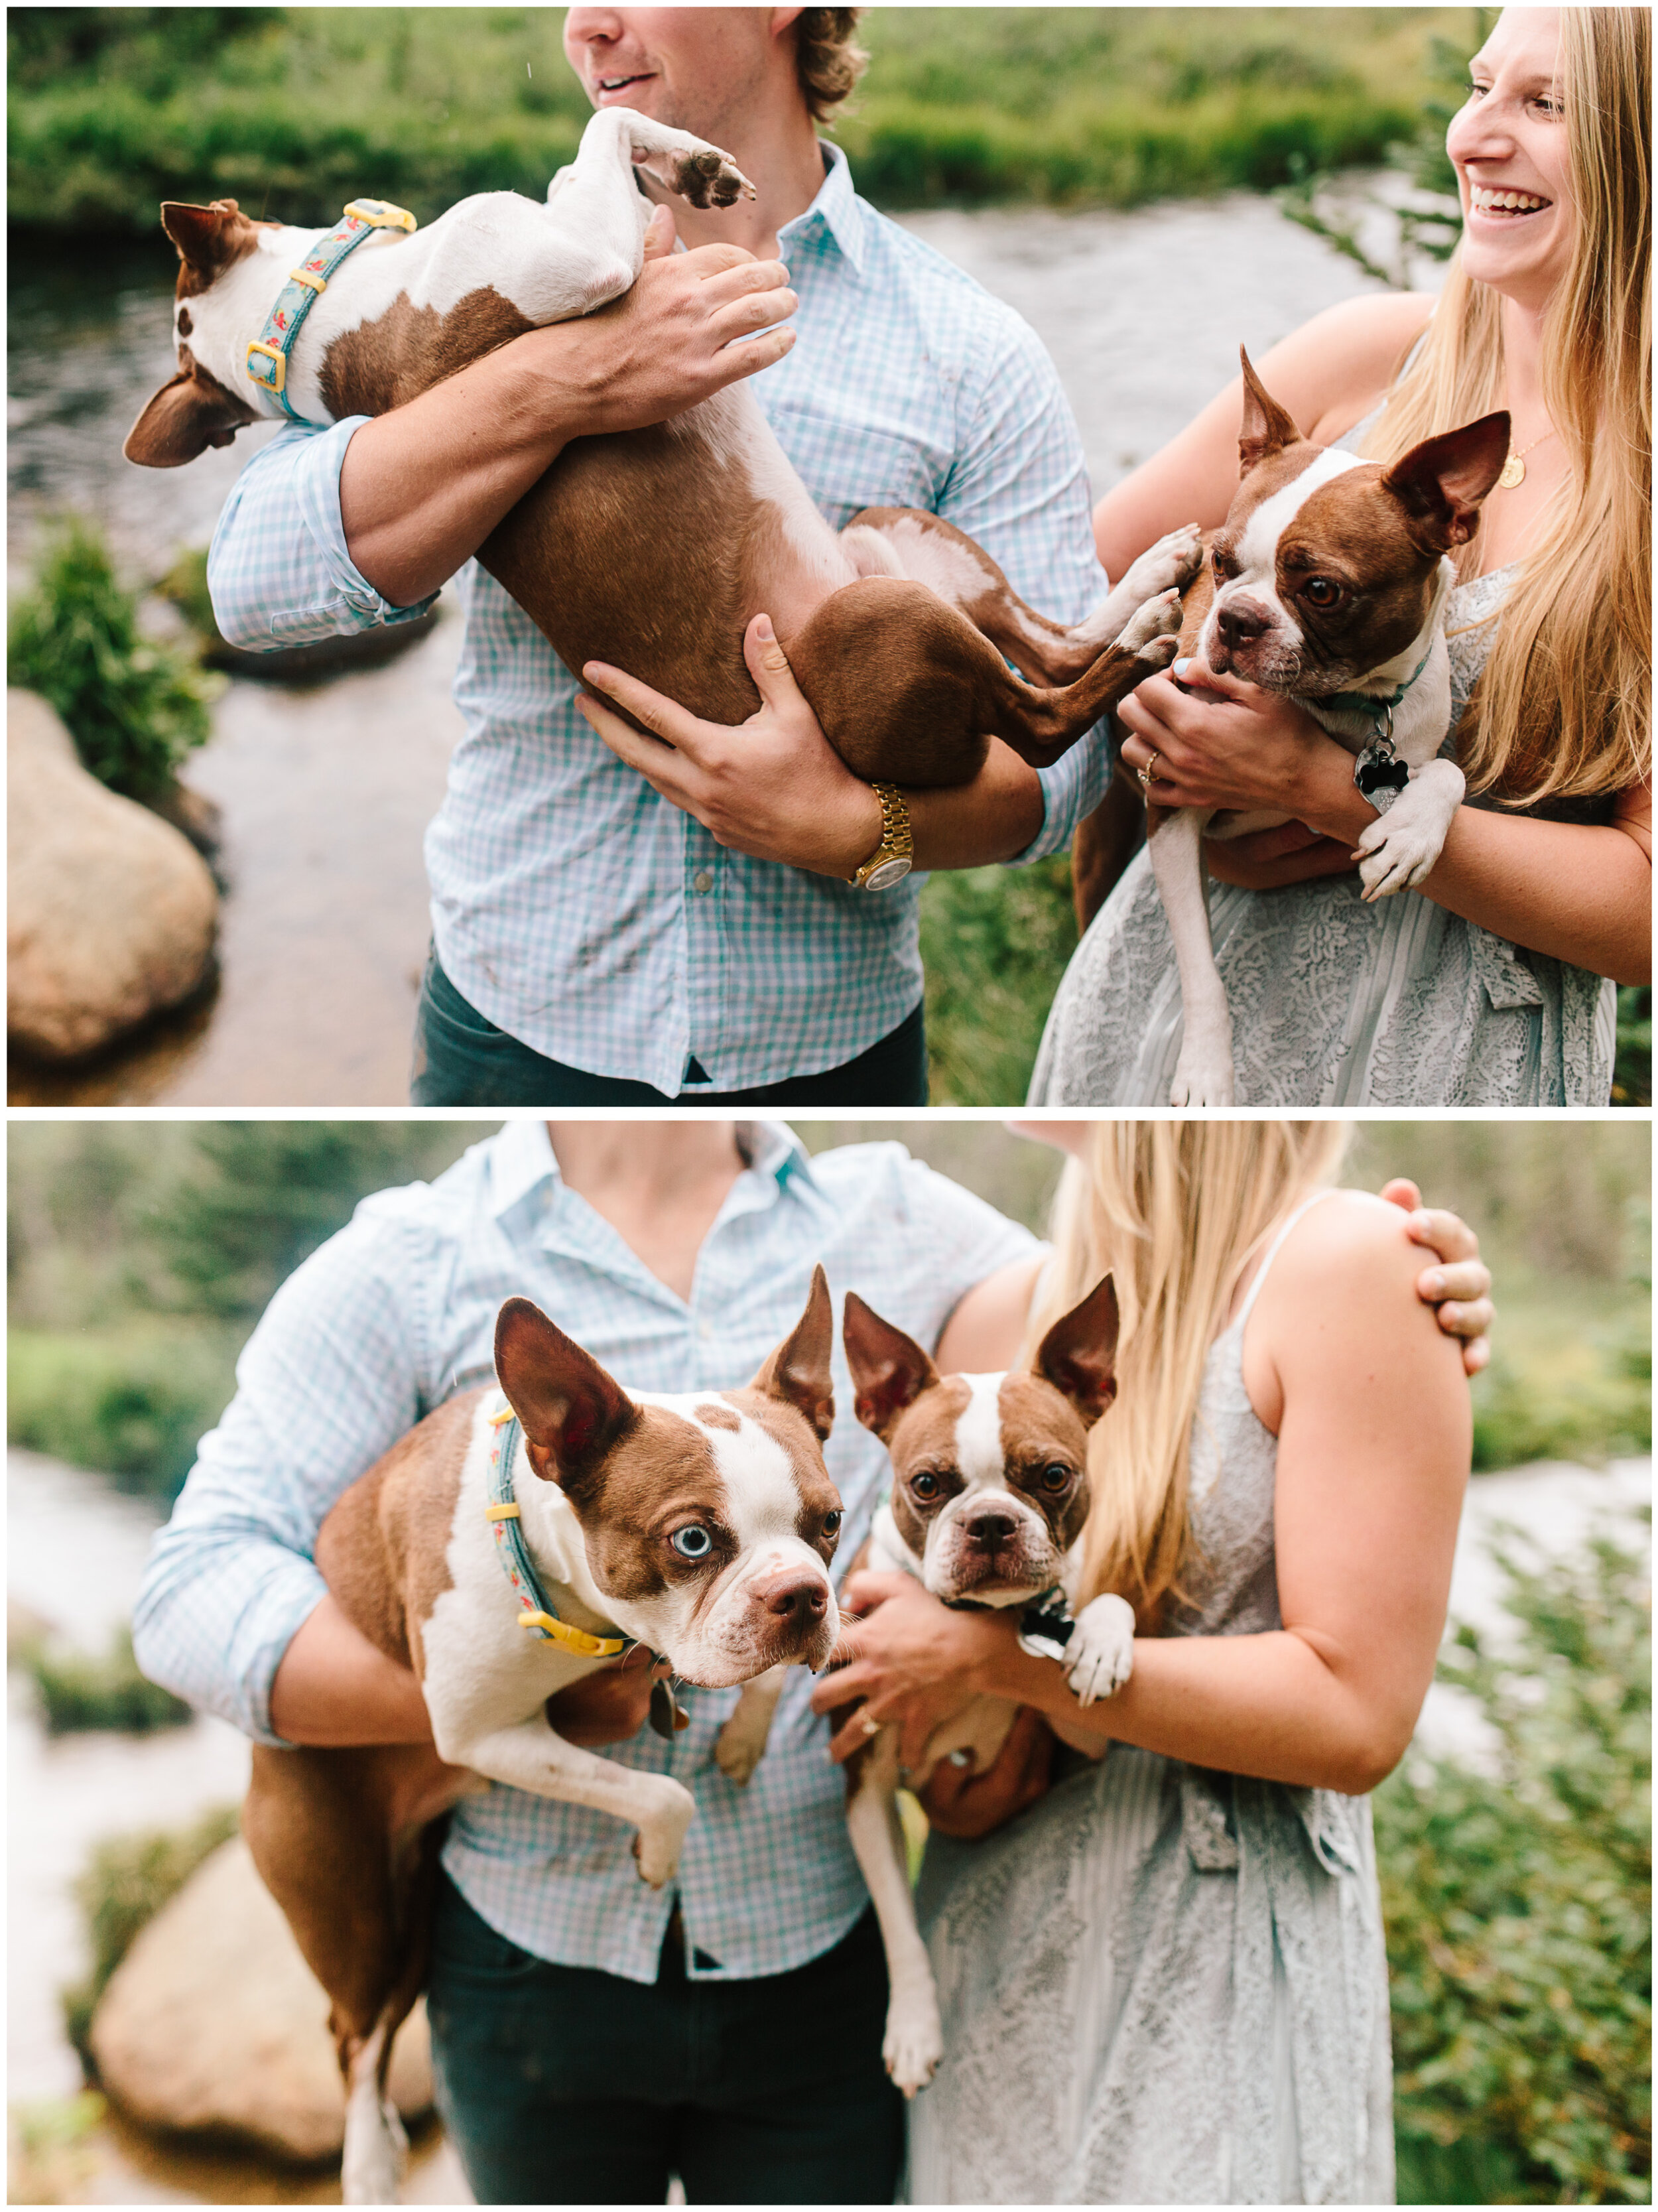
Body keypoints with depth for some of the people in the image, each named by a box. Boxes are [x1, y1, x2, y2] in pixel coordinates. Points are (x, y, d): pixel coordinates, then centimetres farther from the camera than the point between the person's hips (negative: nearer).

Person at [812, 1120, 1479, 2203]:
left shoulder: (1344, 1262, -13)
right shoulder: (1017, 1306, 7)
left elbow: (1356, 1717, -18)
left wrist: (997, 1661, -16)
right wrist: (946, 1770, -2)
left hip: (1216, 1953, -6)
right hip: (991, 1937, 6)